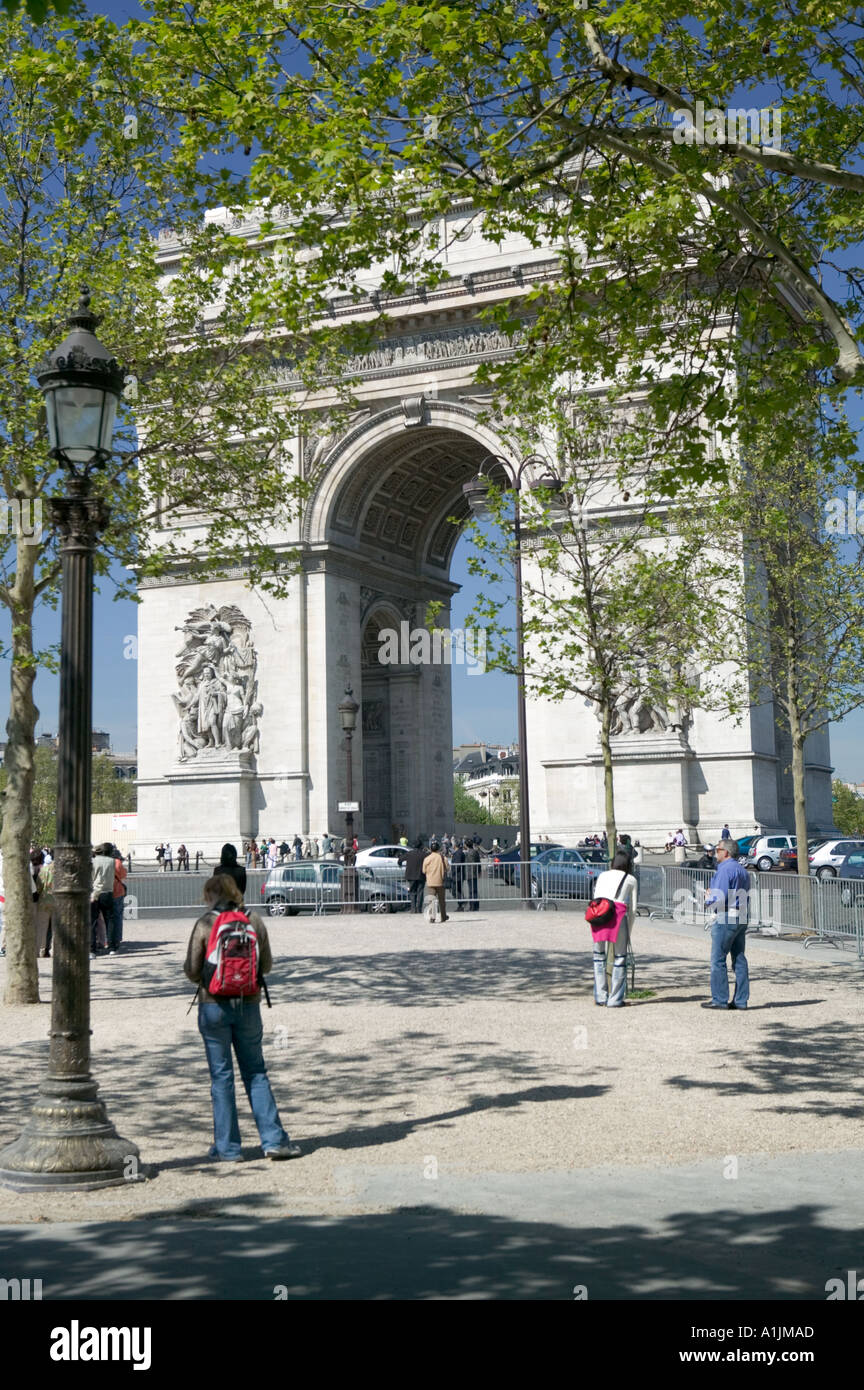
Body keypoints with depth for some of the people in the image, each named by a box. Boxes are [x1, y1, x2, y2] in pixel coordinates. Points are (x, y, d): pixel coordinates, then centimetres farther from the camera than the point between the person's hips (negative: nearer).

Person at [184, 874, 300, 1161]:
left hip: (214, 1006, -2)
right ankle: (273, 1140, 9)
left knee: (221, 1076, 6)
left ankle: (227, 1147, 10)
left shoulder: (205, 924, -9)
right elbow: (266, 966, 5)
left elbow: (191, 970, -7)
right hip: (249, 1005, 3)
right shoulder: (254, 920, 0)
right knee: (256, 1072, 12)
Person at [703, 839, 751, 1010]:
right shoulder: (743, 870, 18)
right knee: (739, 959, 10)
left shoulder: (725, 869, -12)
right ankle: (741, 1000, 11)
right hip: (742, 918, 9)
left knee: (718, 959, -4)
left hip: (726, 919, -9)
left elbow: (720, 897, -20)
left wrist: (708, 898, 1)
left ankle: (719, 999, -3)